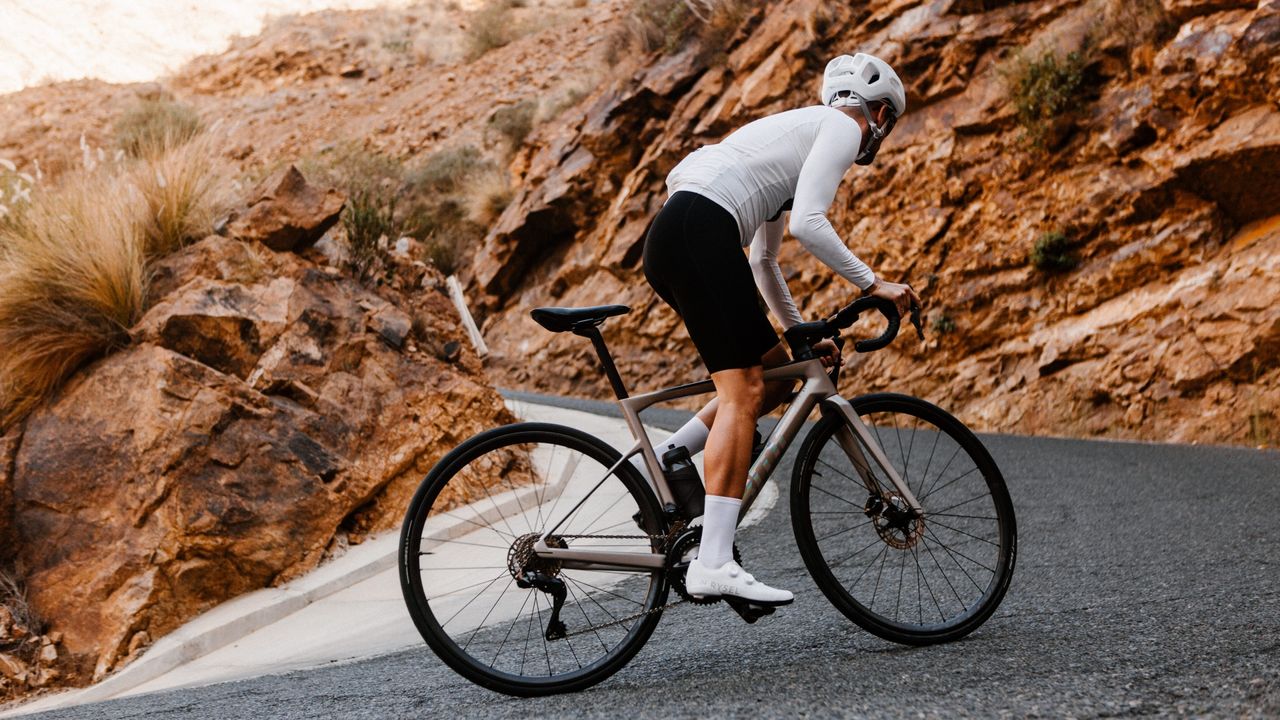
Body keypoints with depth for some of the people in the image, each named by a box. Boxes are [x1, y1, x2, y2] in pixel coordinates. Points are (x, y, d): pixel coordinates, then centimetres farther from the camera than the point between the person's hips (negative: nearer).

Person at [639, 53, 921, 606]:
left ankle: (669, 457, 8)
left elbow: (763, 259, 36)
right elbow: (808, 224, -12)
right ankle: (713, 564, -22)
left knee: (778, 372, 16)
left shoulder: (799, 131, 33)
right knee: (742, 392, -15)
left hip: (669, 247, 10)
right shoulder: (842, 127, 5)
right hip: (700, 234, -10)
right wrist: (873, 284, -4)